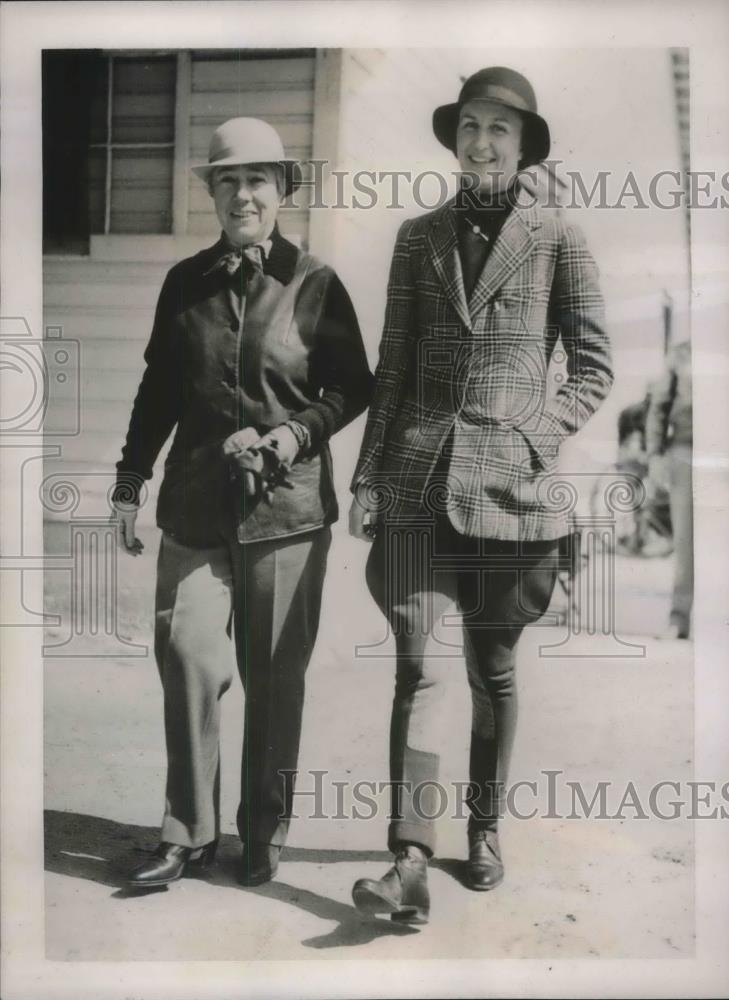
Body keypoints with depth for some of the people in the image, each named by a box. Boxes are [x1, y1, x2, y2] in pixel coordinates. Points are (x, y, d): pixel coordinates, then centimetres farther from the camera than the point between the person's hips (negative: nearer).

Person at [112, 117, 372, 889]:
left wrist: (298, 431, -13)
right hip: (197, 499, 2)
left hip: (287, 502, -2)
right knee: (186, 656, -5)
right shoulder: (186, 282, 9)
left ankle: (266, 832, 21)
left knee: (275, 675, 5)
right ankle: (188, 832, 10)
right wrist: (130, 479, 12)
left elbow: (352, 386, 3)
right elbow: (159, 387, 14)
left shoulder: (314, 283, 1)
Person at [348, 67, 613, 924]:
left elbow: (594, 366, 6)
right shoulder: (419, 237, 9)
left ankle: (485, 827, 29)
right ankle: (410, 863, -7)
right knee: (419, 665, -8)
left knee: (493, 668, 10)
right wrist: (367, 476, 5)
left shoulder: (556, 241, 3)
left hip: (509, 482, -1)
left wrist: (539, 436, -9)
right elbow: (393, 367, 10)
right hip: (419, 478, 1)